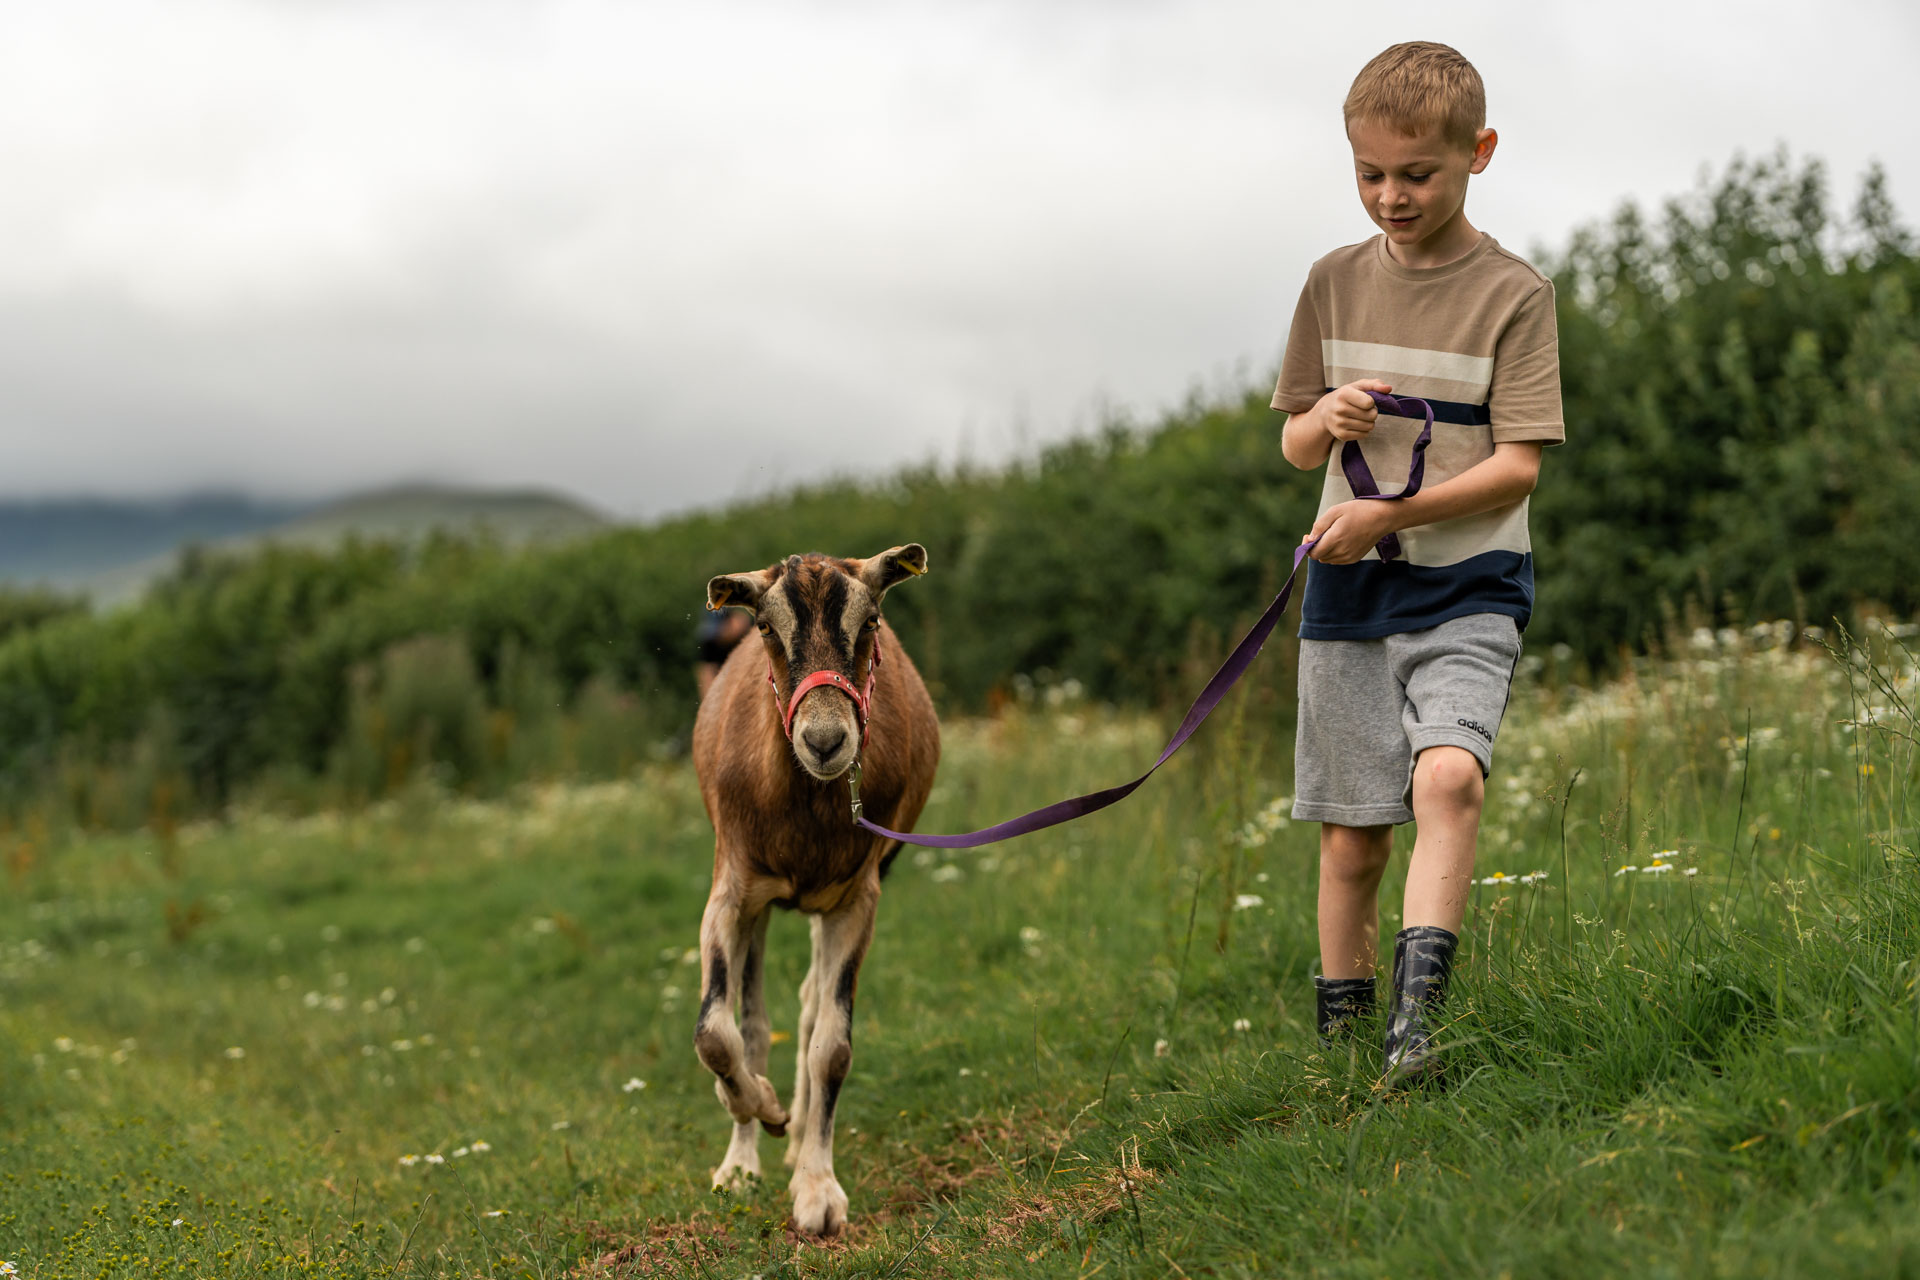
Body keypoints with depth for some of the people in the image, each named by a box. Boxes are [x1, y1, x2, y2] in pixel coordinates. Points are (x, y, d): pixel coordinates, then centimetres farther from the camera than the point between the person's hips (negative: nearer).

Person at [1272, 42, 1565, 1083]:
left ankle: (1419, 1008, -29)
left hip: (1465, 588, -3)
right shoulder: (1336, 282, 6)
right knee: (1351, 838, 7)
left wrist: (1391, 512, -22)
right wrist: (1326, 421, -12)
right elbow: (1293, 447, 11)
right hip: (1347, 592, 3)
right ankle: (1339, 1035, 20)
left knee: (1446, 773, -28)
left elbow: (1517, 466, -10)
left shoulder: (1513, 293, -5)